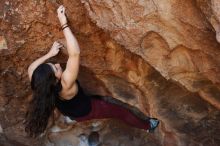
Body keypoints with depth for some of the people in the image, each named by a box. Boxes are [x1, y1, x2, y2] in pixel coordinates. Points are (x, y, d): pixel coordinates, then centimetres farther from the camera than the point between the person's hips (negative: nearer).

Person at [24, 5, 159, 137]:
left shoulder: (40, 84, -30)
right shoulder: (65, 85, -47)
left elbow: (31, 69, -8)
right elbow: (75, 53, -56)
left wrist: (50, 54, -18)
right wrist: (64, 24, -52)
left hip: (71, 111, 6)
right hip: (85, 110, -6)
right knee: (122, 112, 12)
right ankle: (147, 125, 34)